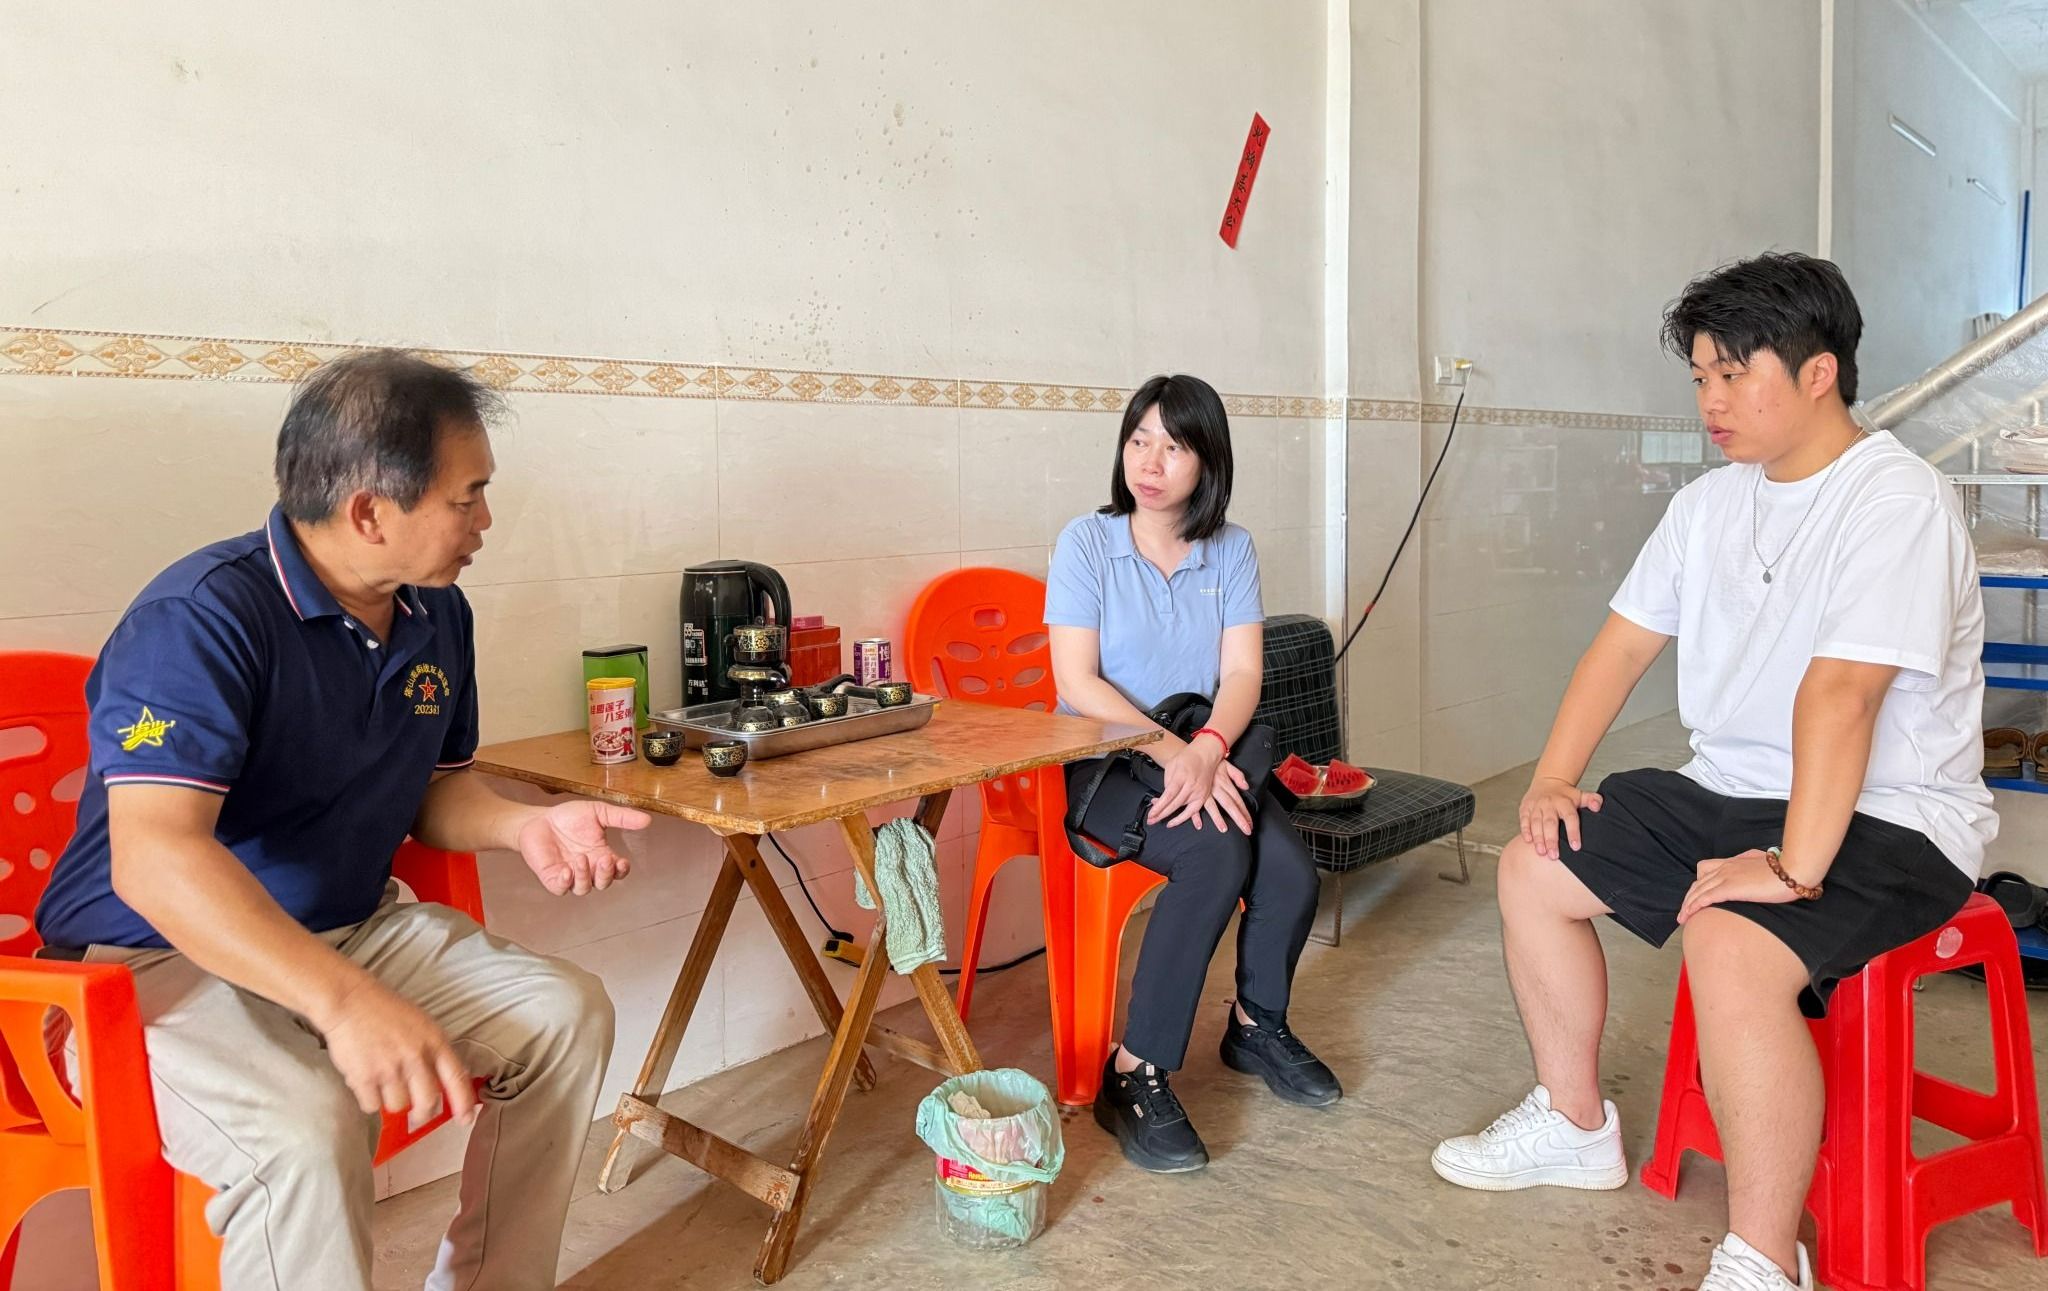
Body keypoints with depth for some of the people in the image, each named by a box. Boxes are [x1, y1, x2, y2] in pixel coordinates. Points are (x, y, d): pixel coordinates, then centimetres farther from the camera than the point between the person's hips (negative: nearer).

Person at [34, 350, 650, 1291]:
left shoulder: (438, 614, 2)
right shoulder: (202, 617, -23)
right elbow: (154, 859, -33)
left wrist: (524, 824, -11)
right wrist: (346, 1002, -45)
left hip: (353, 929, 8)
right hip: (158, 958, -7)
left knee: (568, 1013, -5)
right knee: (304, 1129, -35)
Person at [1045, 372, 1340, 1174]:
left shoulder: (1231, 550, 6)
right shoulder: (1087, 542, -5)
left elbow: (1241, 672, -4)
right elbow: (1077, 681, -12)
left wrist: (1207, 751, -24)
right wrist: (1172, 754, -23)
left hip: (1206, 756, 4)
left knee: (1291, 872, -22)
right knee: (1217, 853, -31)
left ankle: (1256, 1025, 10)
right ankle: (1135, 1076, -20)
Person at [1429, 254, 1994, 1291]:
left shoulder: (1896, 502, -18)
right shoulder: (1710, 503, 7)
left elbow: (1838, 693, -28)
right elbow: (1623, 644, 8)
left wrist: (1792, 868, -33)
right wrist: (1551, 781, -2)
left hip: (1884, 818, -8)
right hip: (1728, 789, 9)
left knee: (1730, 947, -35)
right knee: (1532, 869, 4)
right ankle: (1574, 1125, 20)